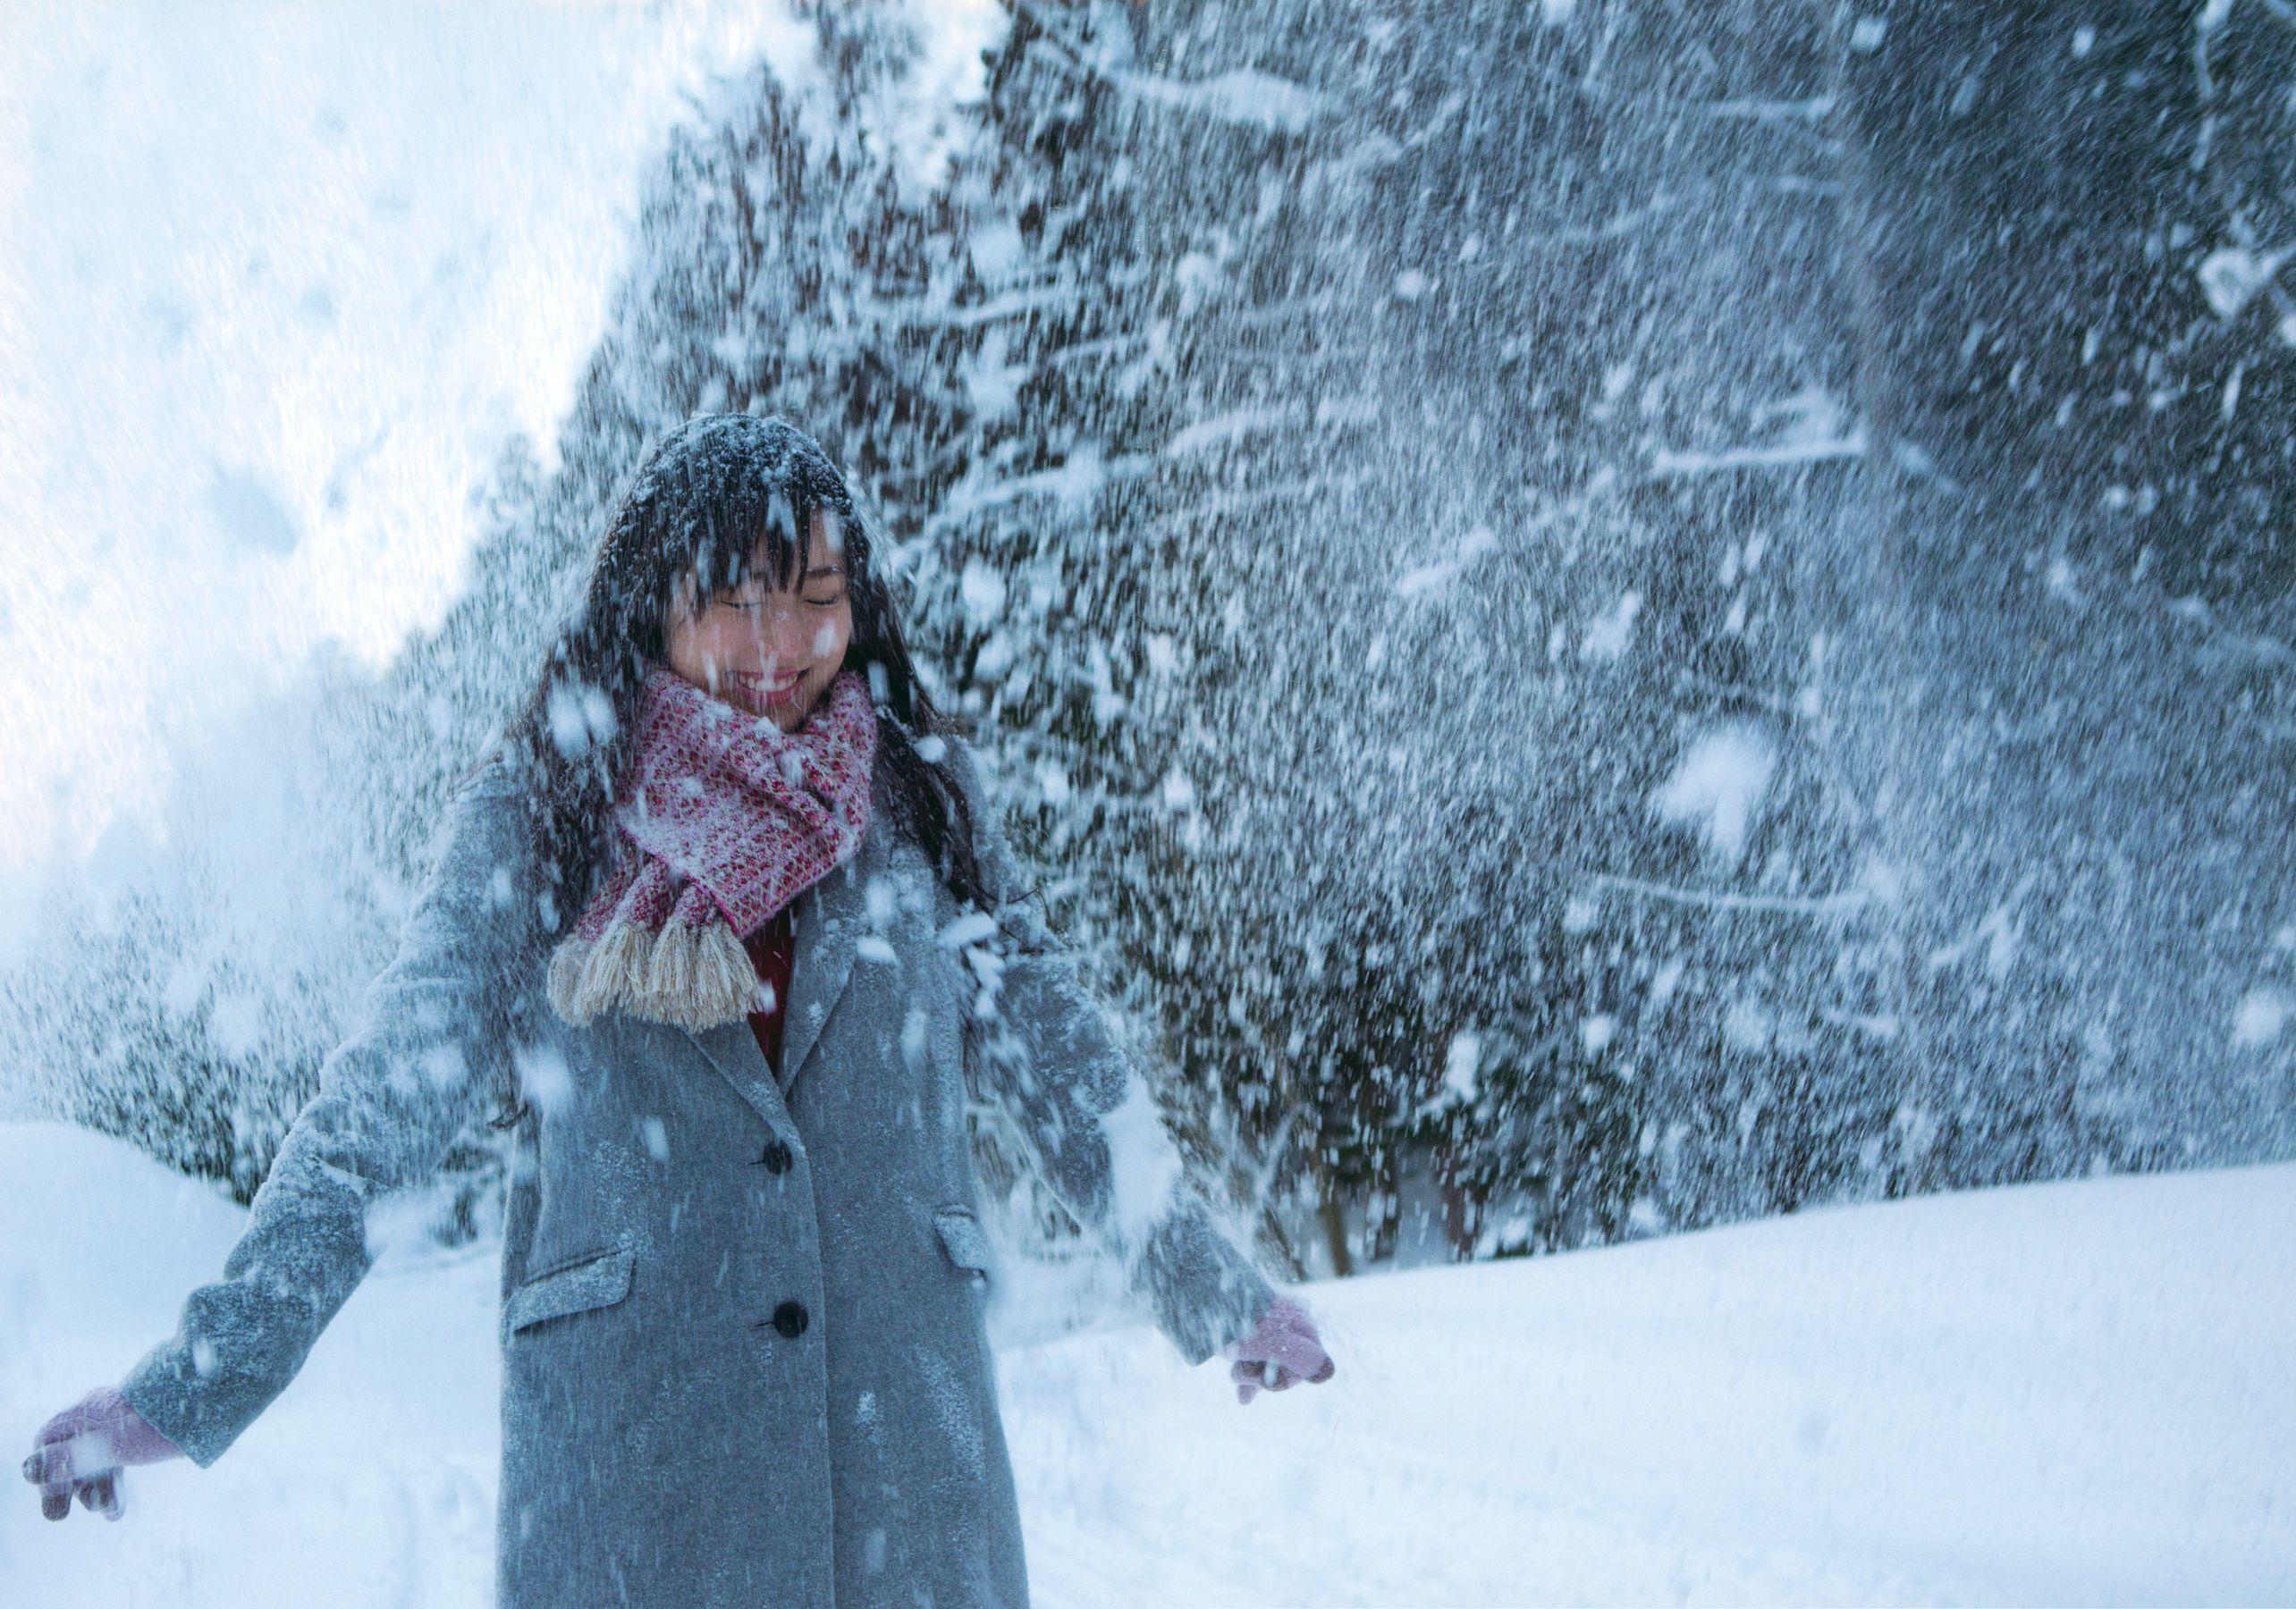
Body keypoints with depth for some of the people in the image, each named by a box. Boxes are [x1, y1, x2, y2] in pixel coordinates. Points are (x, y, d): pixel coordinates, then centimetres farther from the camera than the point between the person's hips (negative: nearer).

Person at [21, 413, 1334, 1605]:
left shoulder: (919, 795, 9)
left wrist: (1217, 1290, 16)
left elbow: (1062, 1058, 14)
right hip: (627, 1444, -2)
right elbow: (389, 1092, -3)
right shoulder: (536, 814, 3)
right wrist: (192, 1380, -11)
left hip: (904, 1431, 2)